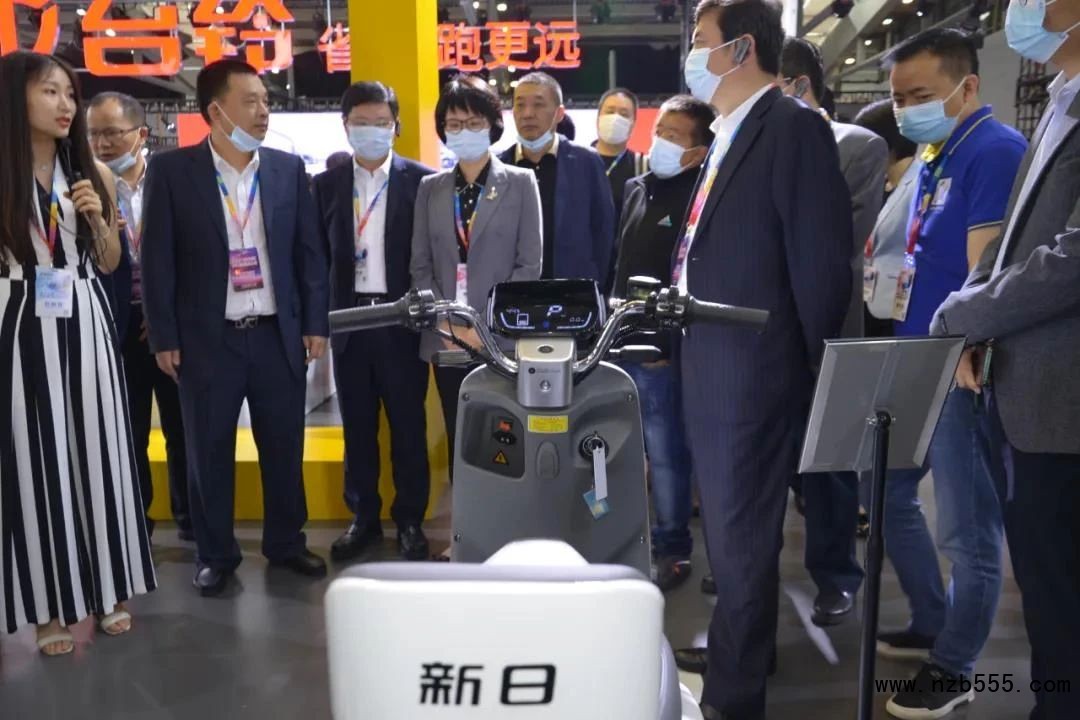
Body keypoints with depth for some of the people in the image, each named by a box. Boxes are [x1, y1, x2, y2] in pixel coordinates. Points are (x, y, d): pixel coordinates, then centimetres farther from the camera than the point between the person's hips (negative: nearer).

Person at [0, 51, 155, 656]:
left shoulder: (94, 173, 6)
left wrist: (98, 218, -4)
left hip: (85, 323, 3)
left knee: (98, 448, 7)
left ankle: (109, 588, 22)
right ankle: (52, 602, 15)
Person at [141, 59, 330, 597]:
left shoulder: (288, 168, 4)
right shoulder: (172, 170, -3)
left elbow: (309, 250, 7)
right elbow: (157, 259, -2)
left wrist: (315, 323, 4)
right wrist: (164, 337, -5)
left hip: (279, 334, 2)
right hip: (207, 339, -2)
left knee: (284, 447, 11)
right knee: (209, 453, 8)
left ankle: (286, 543, 29)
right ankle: (215, 554, 25)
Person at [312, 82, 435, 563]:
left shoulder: (421, 180, -2)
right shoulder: (328, 184, 7)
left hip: (402, 319, -3)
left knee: (408, 425, 6)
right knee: (357, 426, 11)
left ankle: (410, 522, 19)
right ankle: (364, 518, 25)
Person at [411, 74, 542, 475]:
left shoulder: (520, 183, 3)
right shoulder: (431, 188, 12)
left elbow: (530, 265, -3)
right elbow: (420, 265, 9)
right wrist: (446, 321, -6)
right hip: (447, 341, 3)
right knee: (459, 445, 9)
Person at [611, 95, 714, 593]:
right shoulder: (635, 188, 15)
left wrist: (664, 341, -17)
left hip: (661, 350, -7)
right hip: (619, 342, 7)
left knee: (666, 455, 2)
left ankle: (672, 549, 16)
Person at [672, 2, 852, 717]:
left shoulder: (793, 126, -12)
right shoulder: (729, 135, 16)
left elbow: (821, 263, -15)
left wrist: (812, 373, -12)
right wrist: (678, 302, 13)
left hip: (753, 371, -9)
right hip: (711, 367, 9)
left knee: (741, 535, 3)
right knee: (727, 526, 21)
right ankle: (745, 653, 40)